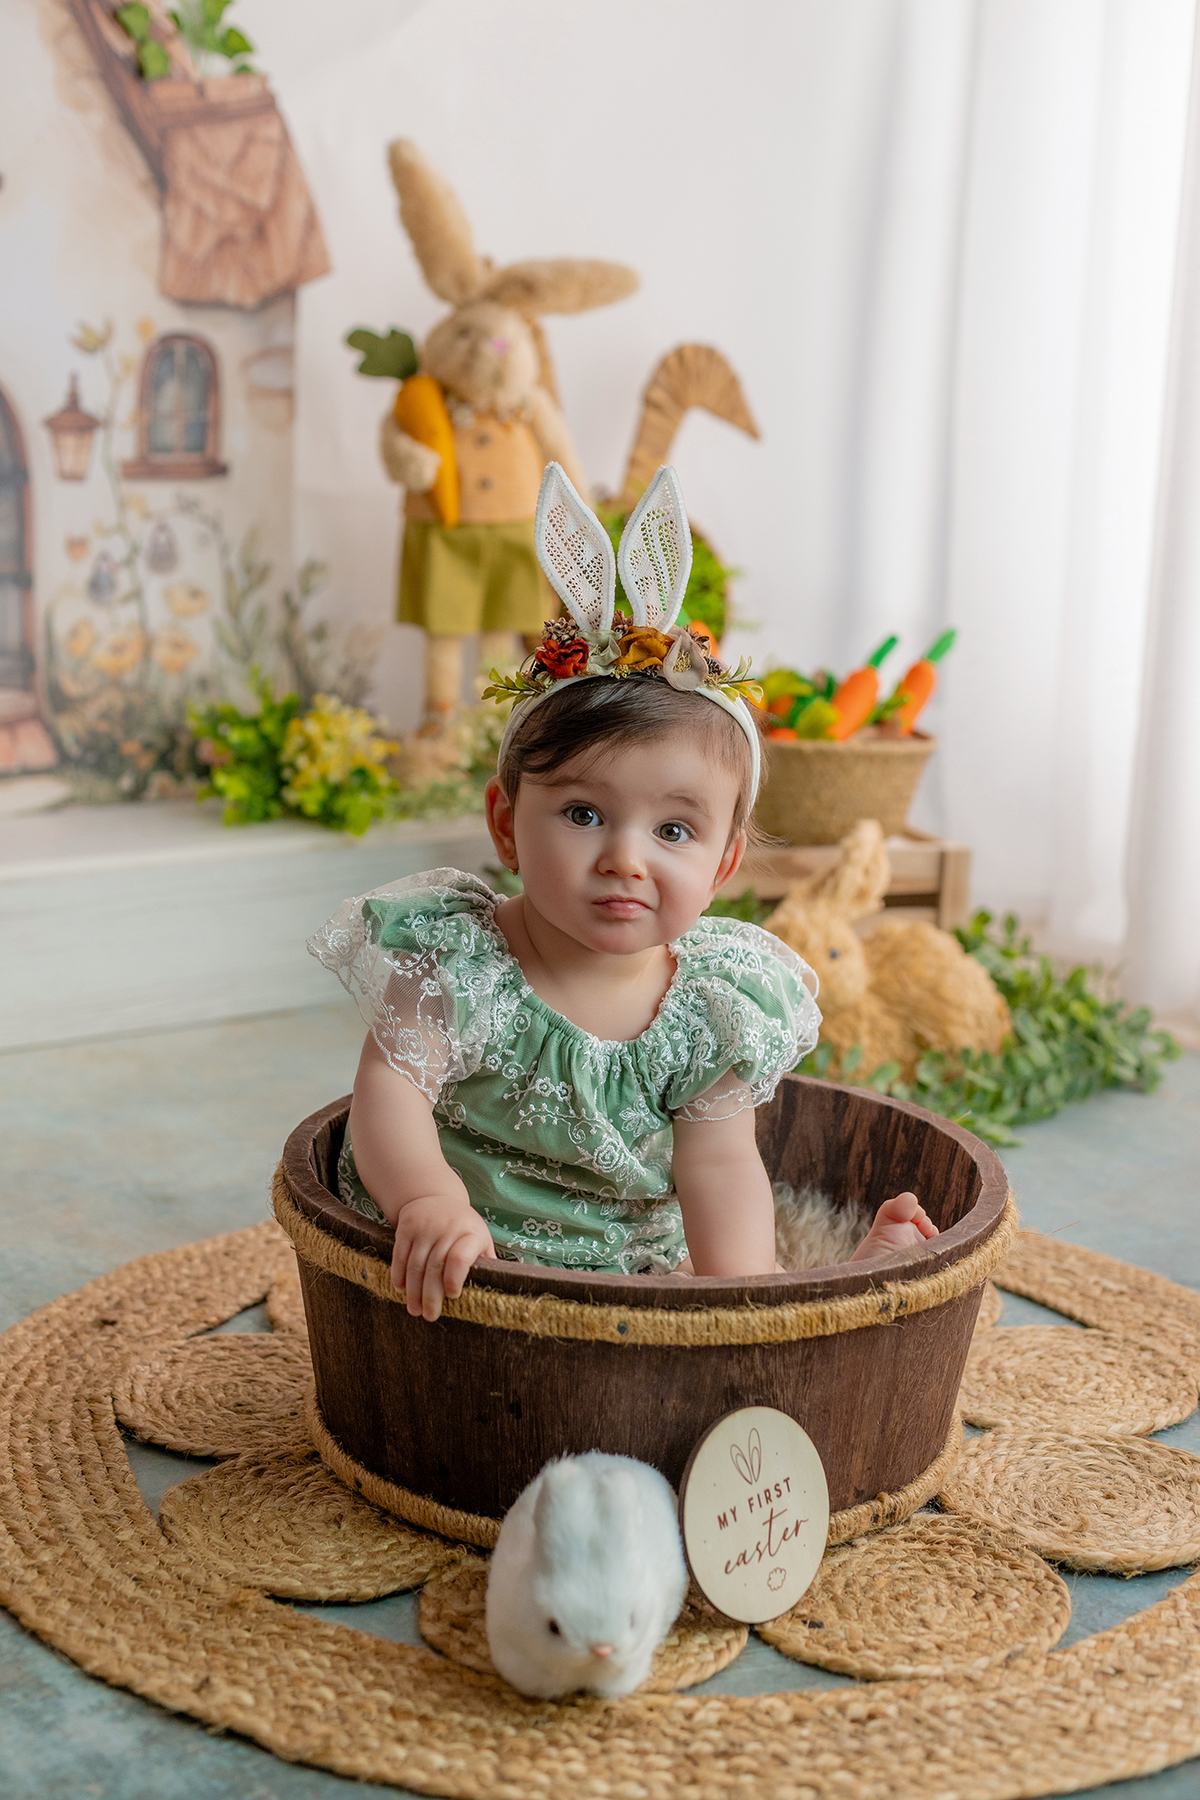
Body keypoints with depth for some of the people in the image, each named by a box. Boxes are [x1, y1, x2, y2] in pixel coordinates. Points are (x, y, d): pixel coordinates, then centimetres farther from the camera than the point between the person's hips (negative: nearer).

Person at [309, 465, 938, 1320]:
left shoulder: (715, 1009, -9)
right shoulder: (455, 963, -18)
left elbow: (716, 1162, -7)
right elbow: (390, 1092, -23)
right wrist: (429, 1200, -42)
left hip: (636, 1265, 2)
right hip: (468, 1270, -2)